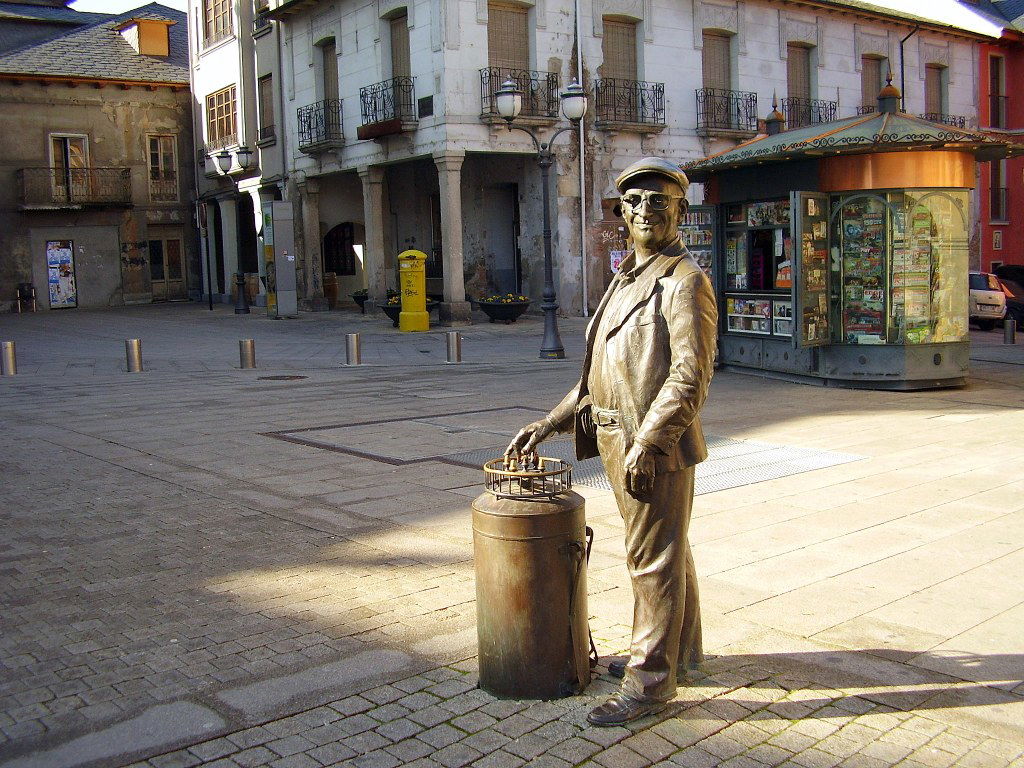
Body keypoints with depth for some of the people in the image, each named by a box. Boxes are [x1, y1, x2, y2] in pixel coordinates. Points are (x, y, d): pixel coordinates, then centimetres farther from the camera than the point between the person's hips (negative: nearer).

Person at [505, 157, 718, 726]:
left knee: (655, 560, -1)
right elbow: (600, 374, 20)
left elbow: (690, 375, -20)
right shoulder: (629, 278, 18)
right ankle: (680, 650, 35)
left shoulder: (685, 280, -12)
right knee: (665, 551, 20)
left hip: (657, 448, -9)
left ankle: (651, 680, 9)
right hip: (620, 443, 9)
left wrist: (647, 442, -25)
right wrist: (550, 423, 14)